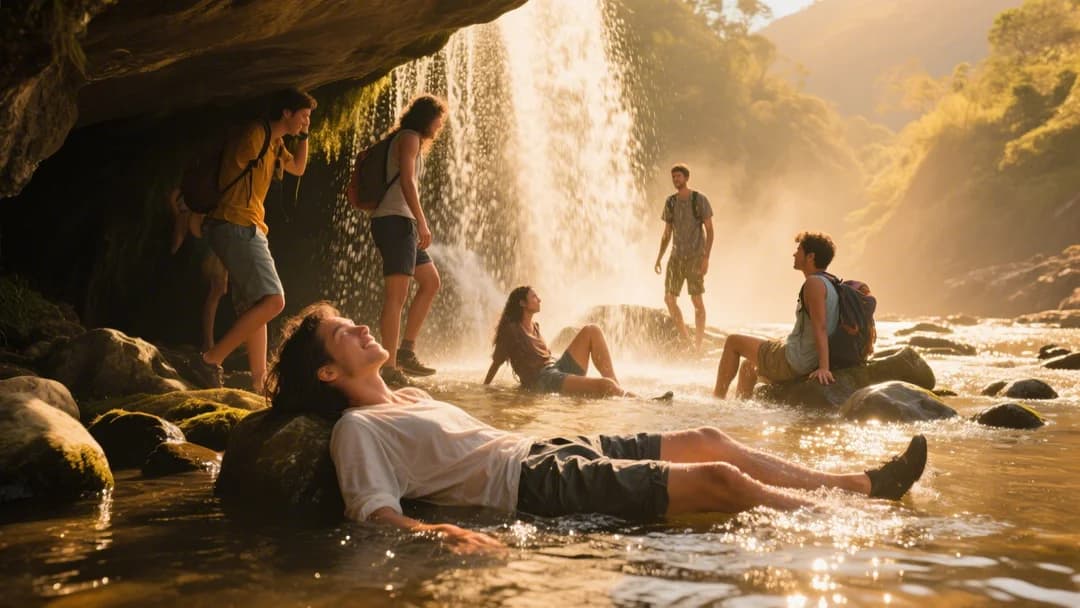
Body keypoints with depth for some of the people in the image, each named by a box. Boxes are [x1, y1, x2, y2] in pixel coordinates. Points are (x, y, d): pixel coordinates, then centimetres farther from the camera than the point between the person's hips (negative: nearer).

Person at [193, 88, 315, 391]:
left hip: (249, 229, 11)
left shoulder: (275, 143, 20)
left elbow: (298, 168, 33)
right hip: (236, 226, -11)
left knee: (254, 307, 8)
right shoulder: (256, 133, -9)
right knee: (273, 300, -18)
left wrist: (304, 135, 22)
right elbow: (237, 166, -11)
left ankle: (259, 381, 9)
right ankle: (212, 360, -14)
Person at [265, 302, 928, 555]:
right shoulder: (358, 429, -7)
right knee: (720, 479, -13)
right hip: (537, 486, -10)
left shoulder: (411, 395, 20)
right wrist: (443, 533, -38)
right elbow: (378, 512, -21)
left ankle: (861, 481, 19)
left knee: (706, 440, 8)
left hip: (544, 450, 10)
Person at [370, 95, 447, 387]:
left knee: (431, 283, 14)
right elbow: (406, 181, -16)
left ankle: (406, 351, 12)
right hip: (396, 220, -11)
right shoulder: (410, 137, -3)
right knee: (397, 294, -14)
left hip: (402, 224, 11)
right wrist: (422, 223, -22)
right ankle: (390, 367, -16)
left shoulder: (409, 140, 26)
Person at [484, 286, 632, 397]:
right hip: (543, 381, -9)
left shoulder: (535, 326, 21)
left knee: (592, 331, -5)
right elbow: (496, 362, 3)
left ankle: (617, 386, -13)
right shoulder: (511, 329, -1)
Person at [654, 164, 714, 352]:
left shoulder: (700, 200, -5)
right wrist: (659, 258, 9)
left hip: (695, 257, -5)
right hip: (676, 256, 5)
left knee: (697, 301, -4)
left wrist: (706, 257, -15)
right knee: (669, 298, 3)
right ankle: (685, 338, 16)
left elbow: (709, 230, -6)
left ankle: (698, 345, 0)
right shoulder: (670, 202, 9)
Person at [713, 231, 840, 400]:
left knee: (733, 342, 4)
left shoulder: (814, 283, -18)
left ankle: (717, 399, 8)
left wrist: (823, 367, -32)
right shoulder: (830, 285, 11)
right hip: (807, 362, 10)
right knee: (748, 366, 29)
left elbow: (820, 328, -26)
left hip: (794, 359, -10)